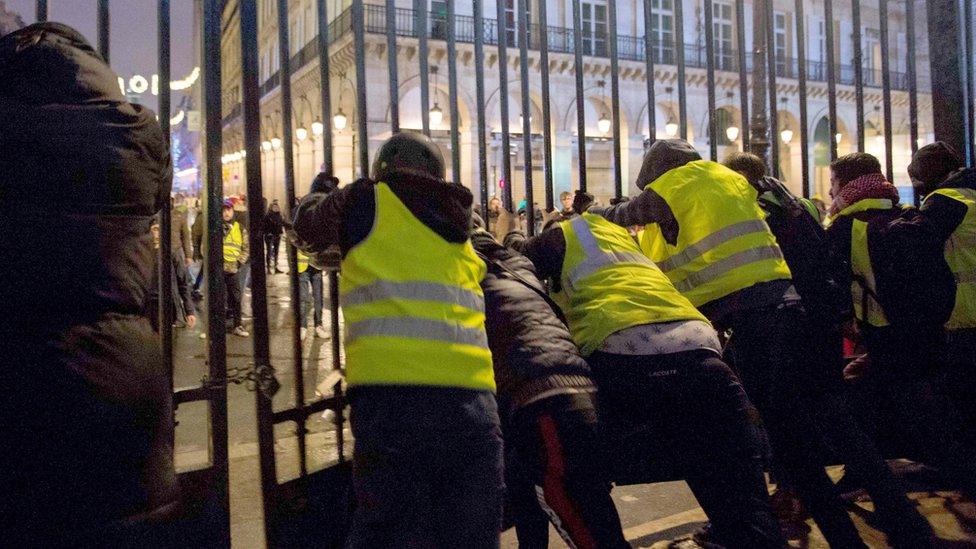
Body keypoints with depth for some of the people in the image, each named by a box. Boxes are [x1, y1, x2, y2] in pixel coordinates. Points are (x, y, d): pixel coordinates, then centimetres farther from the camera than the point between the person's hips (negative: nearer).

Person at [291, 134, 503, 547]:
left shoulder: (367, 199, 14)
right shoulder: (456, 221, 24)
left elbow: (306, 227, 28)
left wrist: (319, 192, 51)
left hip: (391, 389, -3)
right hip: (470, 392, 4)